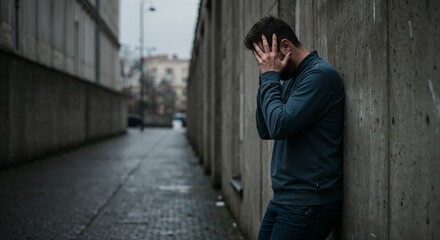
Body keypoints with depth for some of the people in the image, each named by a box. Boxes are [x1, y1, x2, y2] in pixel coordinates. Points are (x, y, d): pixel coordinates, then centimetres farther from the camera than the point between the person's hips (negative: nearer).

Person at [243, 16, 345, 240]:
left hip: (308, 204, -9)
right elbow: (265, 131, 11)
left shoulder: (320, 75, -14)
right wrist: (267, 78, 2)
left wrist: (270, 77, -11)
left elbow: (280, 126, -23)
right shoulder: (291, 79, 13)